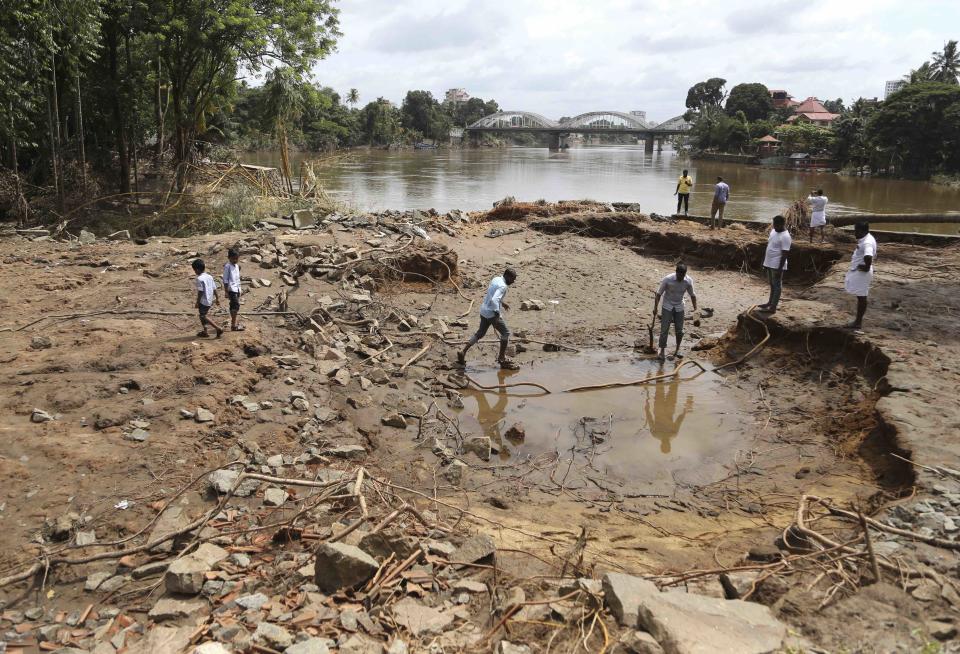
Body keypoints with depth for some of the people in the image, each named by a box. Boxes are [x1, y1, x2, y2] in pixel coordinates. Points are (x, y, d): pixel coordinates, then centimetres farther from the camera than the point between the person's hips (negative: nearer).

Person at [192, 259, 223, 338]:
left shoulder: (199, 279, -16)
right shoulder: (209, 277, 8)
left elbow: (200, 292, -18)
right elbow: (214, 289, 11)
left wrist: (197, 302, -12)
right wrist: (217, 298, 18)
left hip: (203, 301, -9)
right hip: (210, 300, 9)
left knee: (203, 317, -1)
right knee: (202, 315, 21)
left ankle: (218, 329, -11)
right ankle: (205, 331, 25)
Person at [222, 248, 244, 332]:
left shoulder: (236, 266, 14)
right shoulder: (227, 266, -10)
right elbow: (225, 280, -11)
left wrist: (239, 289, 22)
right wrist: (226, 292, -13)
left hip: (237, 289, 8)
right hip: (231, 289, -8)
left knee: (234, 306, 14)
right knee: (236, 306, -14)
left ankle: (233, 324, 21)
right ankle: (233, 326, -13)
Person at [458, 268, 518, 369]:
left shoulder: (495, 279, 9)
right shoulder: (502, 286, -20)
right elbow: (494, 300, -32)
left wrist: (502, 303, 28)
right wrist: (497, 314, -26)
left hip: (484, 311, 9)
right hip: (492, 313, -9)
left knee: (480, 333, 20)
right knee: (505, 333, 2)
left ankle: (463, 352, 18)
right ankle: (502, 360, 8)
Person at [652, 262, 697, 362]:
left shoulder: (688, 281, -14)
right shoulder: (667, 279, -21)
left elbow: (692, 295, 2)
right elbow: (659, 294, -12)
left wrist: (695, 308, 3)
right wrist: (655, 308, -11)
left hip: (679, 307, 2)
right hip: (667, 306, -2)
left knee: (679, 330, 5)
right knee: (664, 330, -7)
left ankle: (677, 350, 23)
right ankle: (662, 352, 0)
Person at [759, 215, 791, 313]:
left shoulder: (785, 237, -19)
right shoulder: (773, 231, 9)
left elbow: (784, 254, -20)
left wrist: (780, 269, -22)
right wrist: (765, 261, 19)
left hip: (777, 265, -9)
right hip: (769, 263, 9)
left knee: (777, 285, -2)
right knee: (772, 284, 19)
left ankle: (773, 307, 1)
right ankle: (770, 303, 31)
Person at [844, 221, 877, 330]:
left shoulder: (867, 242, -24)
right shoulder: (864, 239, 9)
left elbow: (868, 257, -42)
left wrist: (867, 267, -27)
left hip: (861, 273, -11)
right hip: (857, 272, 11)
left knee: (861, 297, -2)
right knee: (860, 297, 16)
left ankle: (858, 322, 6)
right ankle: (858, 320, 24)